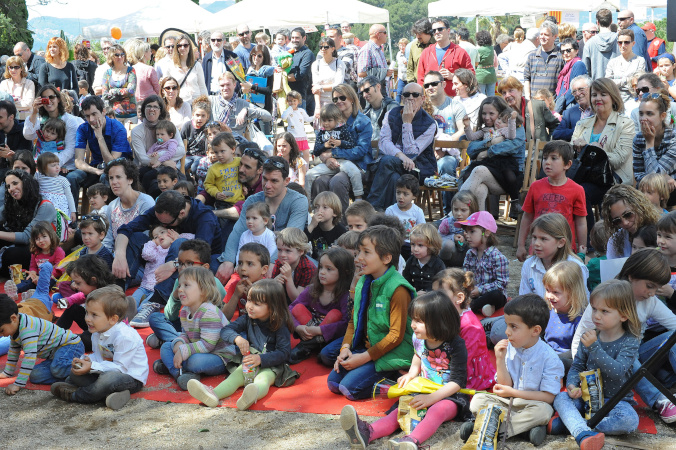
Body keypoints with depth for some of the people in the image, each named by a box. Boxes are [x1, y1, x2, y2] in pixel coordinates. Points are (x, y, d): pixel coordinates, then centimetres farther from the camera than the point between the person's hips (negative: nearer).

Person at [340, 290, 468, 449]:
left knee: (437, 410, -37)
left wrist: (430, 398, -29)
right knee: (401, 410, -19)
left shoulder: (456, 345, -18)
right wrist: (411, 374, 8)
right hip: (424, 391, 6)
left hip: (450, 396, -6)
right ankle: (367, 432, -41)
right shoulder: (419, 339, 2)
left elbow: (457, 382, -21)